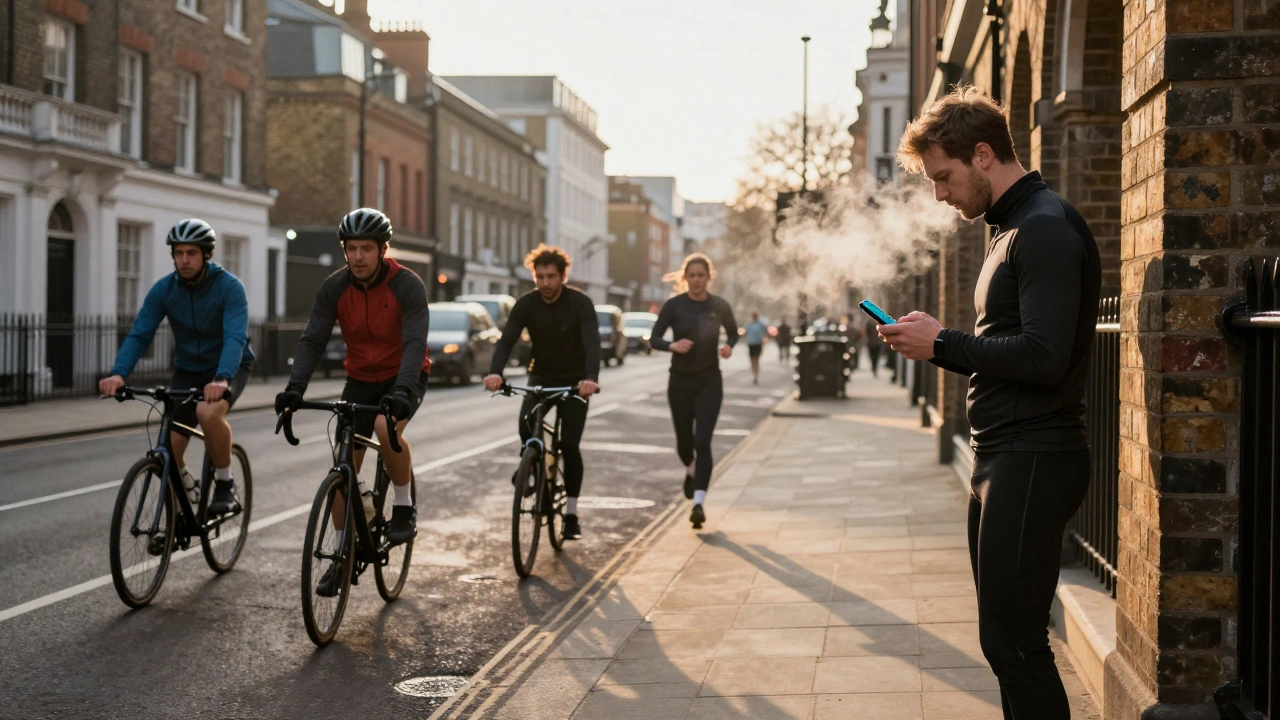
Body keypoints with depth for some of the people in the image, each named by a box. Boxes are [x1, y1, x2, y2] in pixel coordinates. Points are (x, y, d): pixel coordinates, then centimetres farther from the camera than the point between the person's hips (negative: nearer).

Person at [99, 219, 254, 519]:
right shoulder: (163, 289, -10)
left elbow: (236, 337, -33)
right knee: (168, 448, -8)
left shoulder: (229, 287, -21)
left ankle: (225, 484, -15)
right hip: (187, 370, 4)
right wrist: (118, 373, -35)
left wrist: (222, 379, -51)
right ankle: (187, 489, 25)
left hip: (228, 368, -4)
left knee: (209, 413, -36)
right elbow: (138, 334, -16)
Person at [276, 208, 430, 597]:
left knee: (387, 427, -35)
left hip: (403, 377, -4)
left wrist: (401, 391, -46)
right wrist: (295, 388, -30)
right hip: (361, 379, 4)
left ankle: (404, 507, -11)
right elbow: (312, 340, -15)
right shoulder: (334, 288, -11)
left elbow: (415, 343, -31)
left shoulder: (407, 285, -21)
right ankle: (341, 554, 13)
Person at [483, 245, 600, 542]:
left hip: (574, 382, -2)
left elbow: (592, 344, -30)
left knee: (570, 446, -9)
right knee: (526, 424, -25)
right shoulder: (526, 304, -10)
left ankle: (571, 513, 4)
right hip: (541, 377, 2)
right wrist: (495, 373, -39)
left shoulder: (580, 303, -18)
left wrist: (591, 378, -49)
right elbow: (506, 340, -19)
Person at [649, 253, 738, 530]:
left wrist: (729, 346, -6)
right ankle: (691, 471, 47)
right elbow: (654, 339, -4)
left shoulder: (720, 307, -2)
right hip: (680, 381, 1)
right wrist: (673, 345, -24)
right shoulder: (674, 306, -7)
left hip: (709, 382, -1)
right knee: (684, 440, 12)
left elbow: (733, 331, 16)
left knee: (703, 441, -12)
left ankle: (698, 503, -15)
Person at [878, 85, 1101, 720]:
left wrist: (942, 344, -14)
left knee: (1012, 643, -8)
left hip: (1034, 459, -10)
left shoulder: (1044, 230, -14)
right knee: (1007, 638, 14)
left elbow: (1044, 357, -23)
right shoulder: (1012, 228, 19)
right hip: (1002, 455, 10)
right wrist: (937, 344, 5)